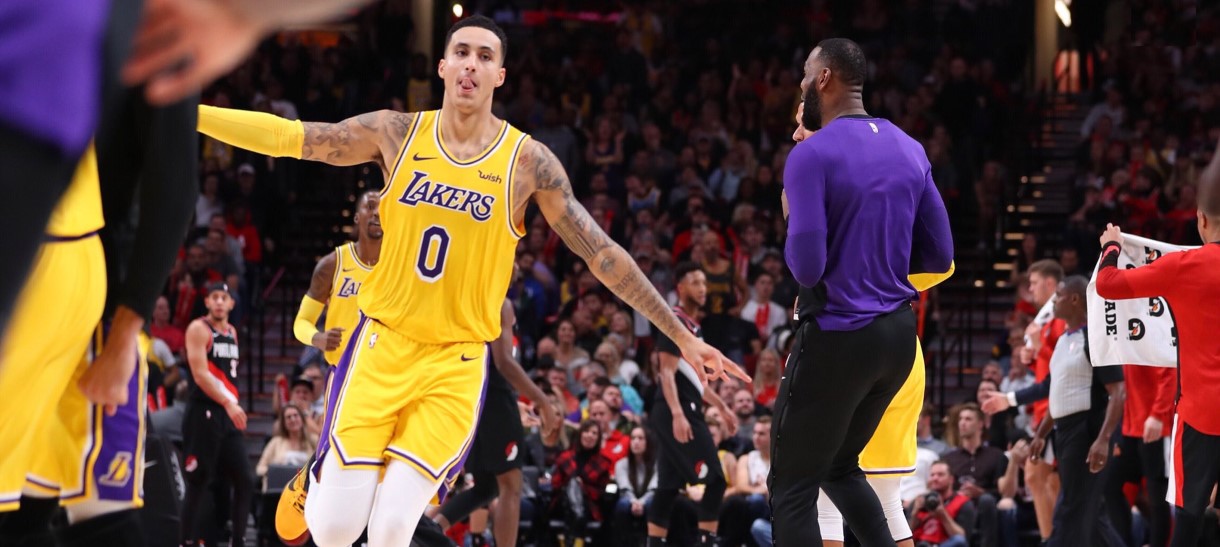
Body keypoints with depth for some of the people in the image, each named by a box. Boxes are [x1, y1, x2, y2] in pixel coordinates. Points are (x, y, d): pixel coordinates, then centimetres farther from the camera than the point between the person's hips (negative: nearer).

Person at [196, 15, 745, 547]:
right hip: (383, 344, 1)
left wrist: (681, 336, -1)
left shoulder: (528, 162, -4)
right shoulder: (398, 134, -1)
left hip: (455, 364, -1)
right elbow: (288, 137, 0)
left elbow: (600, 252, -1)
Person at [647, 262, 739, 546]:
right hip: (678, 413, -10)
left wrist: (721, 407, 30)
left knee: (669, 487, 7)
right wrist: (677, 414, -28)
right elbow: (667, 373, -18)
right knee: (715, 481, -10)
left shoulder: (692, 326, 20)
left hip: (686, 411, 10)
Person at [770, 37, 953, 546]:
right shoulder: (910, 150, 8)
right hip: (898, 332, 7)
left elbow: (806, 267, -19)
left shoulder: (811, 155, -14)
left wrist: (791, 220, 1)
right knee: (840, 466, 24)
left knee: (792, 487, 3)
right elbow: (939, 256, 10)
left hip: (839, 336, -7)